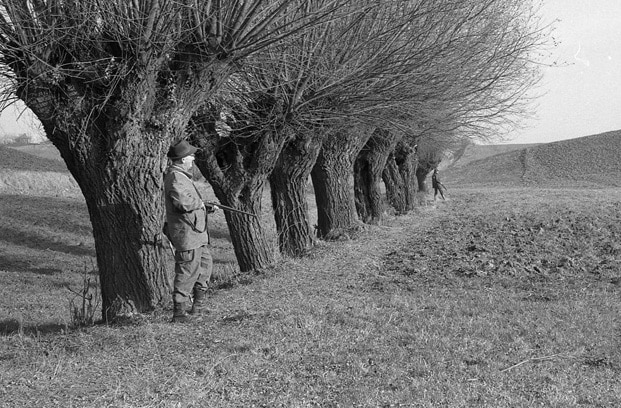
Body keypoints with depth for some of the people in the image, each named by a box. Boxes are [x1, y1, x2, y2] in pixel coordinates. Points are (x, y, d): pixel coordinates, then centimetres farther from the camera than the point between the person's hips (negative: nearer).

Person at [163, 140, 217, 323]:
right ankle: (179, 312, -4)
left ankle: (199, 304, 32)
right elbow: (183, 203, -30)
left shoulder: (182, 175, 17)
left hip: (194, 232, 11)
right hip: (186, 232, -11)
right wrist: (199, 203, -12)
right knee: (188, 271, -8)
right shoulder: (175, 177, -18)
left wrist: (207, 208, 15)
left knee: (205, 263, 22)